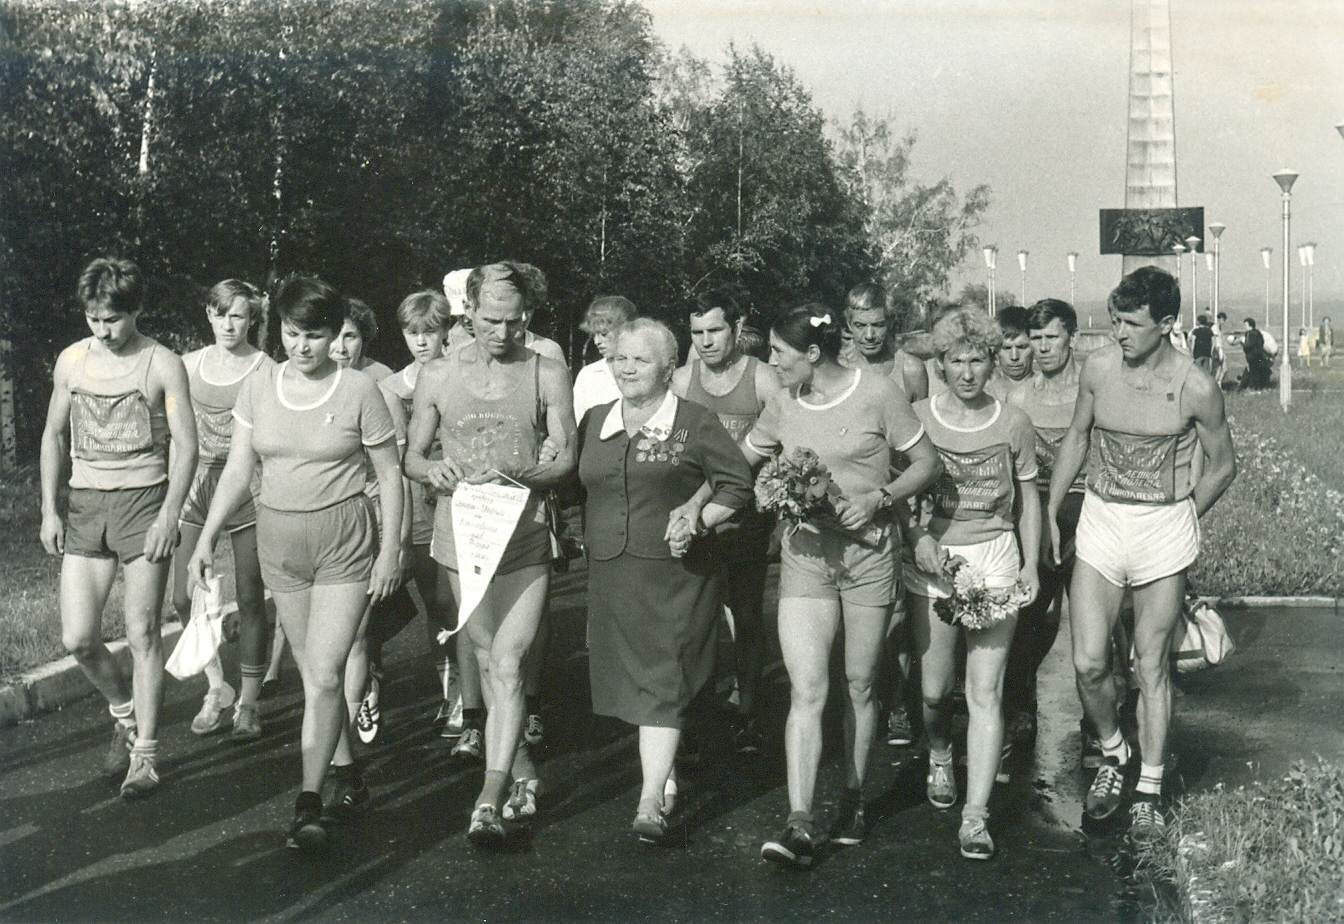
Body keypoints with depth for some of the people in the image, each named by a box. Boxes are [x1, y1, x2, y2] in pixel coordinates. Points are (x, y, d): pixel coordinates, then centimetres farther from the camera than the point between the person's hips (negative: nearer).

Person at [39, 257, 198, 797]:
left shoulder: (162, 365, -4)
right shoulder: (72, 361, 8)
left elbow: (186, 445, -4)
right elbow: (54, 435, 16)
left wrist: (168, 517, -13)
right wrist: (49, 510, 8)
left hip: (143, 500, -4)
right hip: (84, 504, 4)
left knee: (142, 633, -4)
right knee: (77, 639, -1)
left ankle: (144, 756, 6)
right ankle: (124, 712, 28)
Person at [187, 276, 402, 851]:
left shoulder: (359, 391, -5)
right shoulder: (258, 387, 4)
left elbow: (389, 476, 0)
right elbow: (238, 470, 8)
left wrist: (390, 552, -3)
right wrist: (207, 537, 2)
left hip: (345, 542, -4)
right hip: (279, 541, 4)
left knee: (325, 673, -11)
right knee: (313, 675, 10)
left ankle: (308, 803, -5)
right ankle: (348, 777, 24)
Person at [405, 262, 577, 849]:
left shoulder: (548, 375, 2)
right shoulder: (438, 376, 6)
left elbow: (567, 457, 0)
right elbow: (412, 455, 11)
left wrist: (521, 479, -19)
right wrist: (432, 469, -13)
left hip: (524, 536, -3)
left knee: (507, 664, -12)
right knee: (487, 660, 12)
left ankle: (490, 801, -11)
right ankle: (524, 775, 28)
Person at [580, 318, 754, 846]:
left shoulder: (694, 424, -2)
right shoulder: (594, 423, 12)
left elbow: (739, 485, 1)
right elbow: (579, 488, 23)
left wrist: (698, 519, -11)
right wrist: (586, 535, 9)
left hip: (674, 571, -5)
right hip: (610, 573, 5)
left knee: (662, 682, -9)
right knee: (631, 679, 11)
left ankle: (651, 801, -10)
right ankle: (666, 779, 26)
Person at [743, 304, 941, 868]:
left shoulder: (877, 394, -7)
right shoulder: (781, 407, 6)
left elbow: (928, 464, -1)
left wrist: (877, 497, -15)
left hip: (867, 552, -2)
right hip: (804, 554, 2)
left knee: (859, 685, 10)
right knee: (807, 690, -8)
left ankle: (853, 799, 28)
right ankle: (799, 826, -11)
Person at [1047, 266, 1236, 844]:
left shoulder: (1196, 389, -10)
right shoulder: (1097, 369, -2)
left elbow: (1222, 465, 5)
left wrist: (1180, 520, 4)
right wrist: (1051, 512, 13)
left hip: (1164, 527, -2)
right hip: (1100, 520, 3)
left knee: (1151, 666, 5)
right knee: (1088, 663, -4)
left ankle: (1149, 791, 20)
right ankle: (1113, 752, 25)